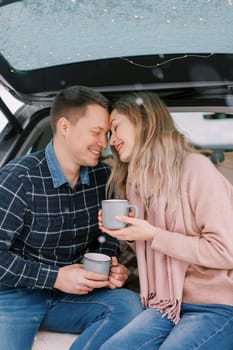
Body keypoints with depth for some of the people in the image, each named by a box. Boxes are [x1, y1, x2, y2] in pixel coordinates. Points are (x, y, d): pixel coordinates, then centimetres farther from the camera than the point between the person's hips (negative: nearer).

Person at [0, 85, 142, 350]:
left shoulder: (102, 176, 1)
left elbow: (105, 237, 13)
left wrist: (109, 265, -9)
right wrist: (55, 277, -22)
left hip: (71, 293, 5)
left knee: (129, 305, -21)